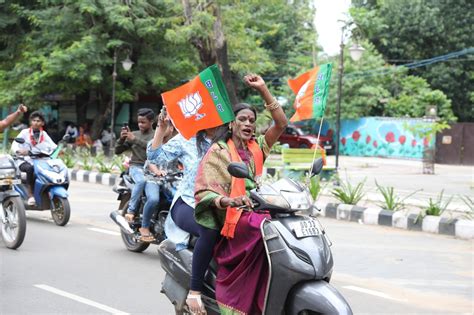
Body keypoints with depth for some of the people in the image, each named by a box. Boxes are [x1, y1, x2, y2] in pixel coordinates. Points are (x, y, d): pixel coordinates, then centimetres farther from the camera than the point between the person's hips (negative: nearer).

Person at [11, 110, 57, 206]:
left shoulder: (44, 134, 12)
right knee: (30, 168, -37)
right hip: (25, 161, -3)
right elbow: (14, 145, -12)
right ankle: (30, 195, -30)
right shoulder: (25, 132, 1)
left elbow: (53, 146, 0)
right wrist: (19, 150, -35)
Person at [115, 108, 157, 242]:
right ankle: (131, 210, -29)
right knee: (141, 180, -39)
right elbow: (118, 151, 17)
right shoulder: (134, 134, 19)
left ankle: (145, 227, -5)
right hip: (136, 167, 1)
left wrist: (135, 139, -16)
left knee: (154, 199, -24)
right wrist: (122, 138, -2)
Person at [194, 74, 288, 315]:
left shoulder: (257, 147, 16)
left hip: (255, 211, 6)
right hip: (229, 216, -6)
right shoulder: (217, 151, 1)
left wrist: (263, 89, 2)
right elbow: (204, 192, -10)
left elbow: (281, 123, 7)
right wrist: (229, 201, -30)